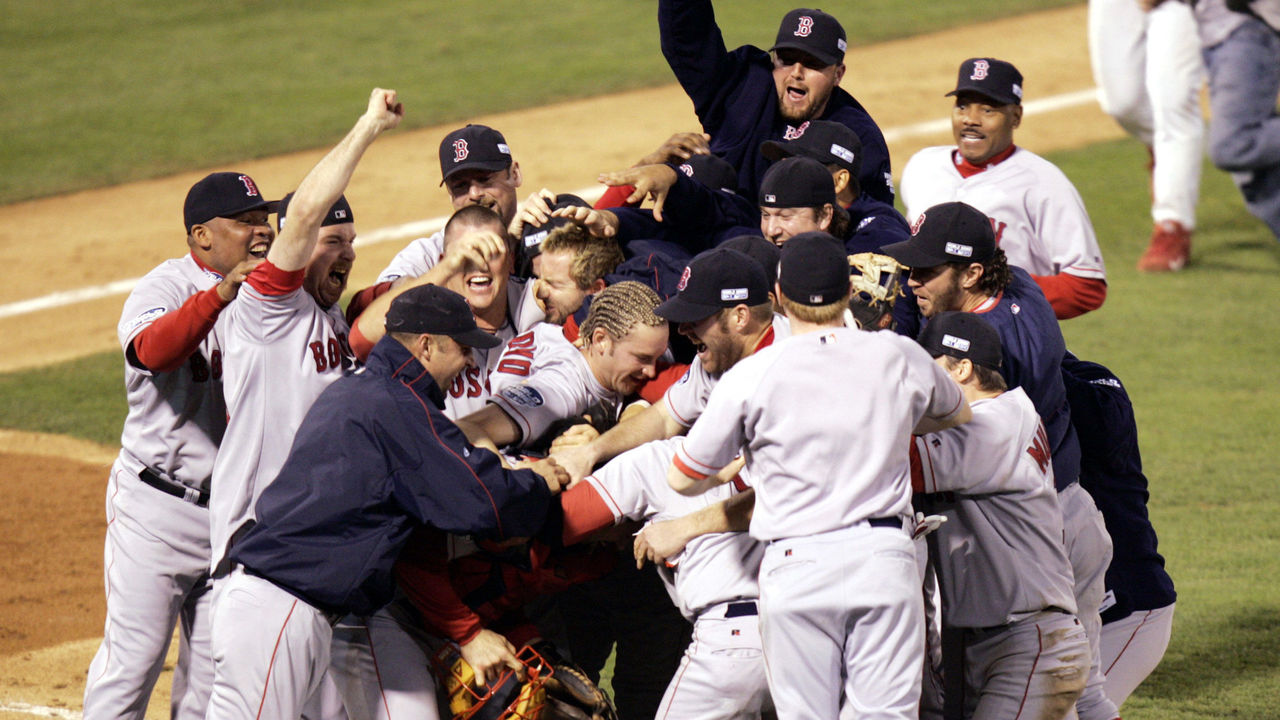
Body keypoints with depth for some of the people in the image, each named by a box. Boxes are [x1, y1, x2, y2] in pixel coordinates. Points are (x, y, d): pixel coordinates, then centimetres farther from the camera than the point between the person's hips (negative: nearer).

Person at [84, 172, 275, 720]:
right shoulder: (167, 287, -11)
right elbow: (152, 350, -33)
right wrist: (220, 295, -44)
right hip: (158, 509, -6)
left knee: (215, 664, 11)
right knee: (133, 656, -6)